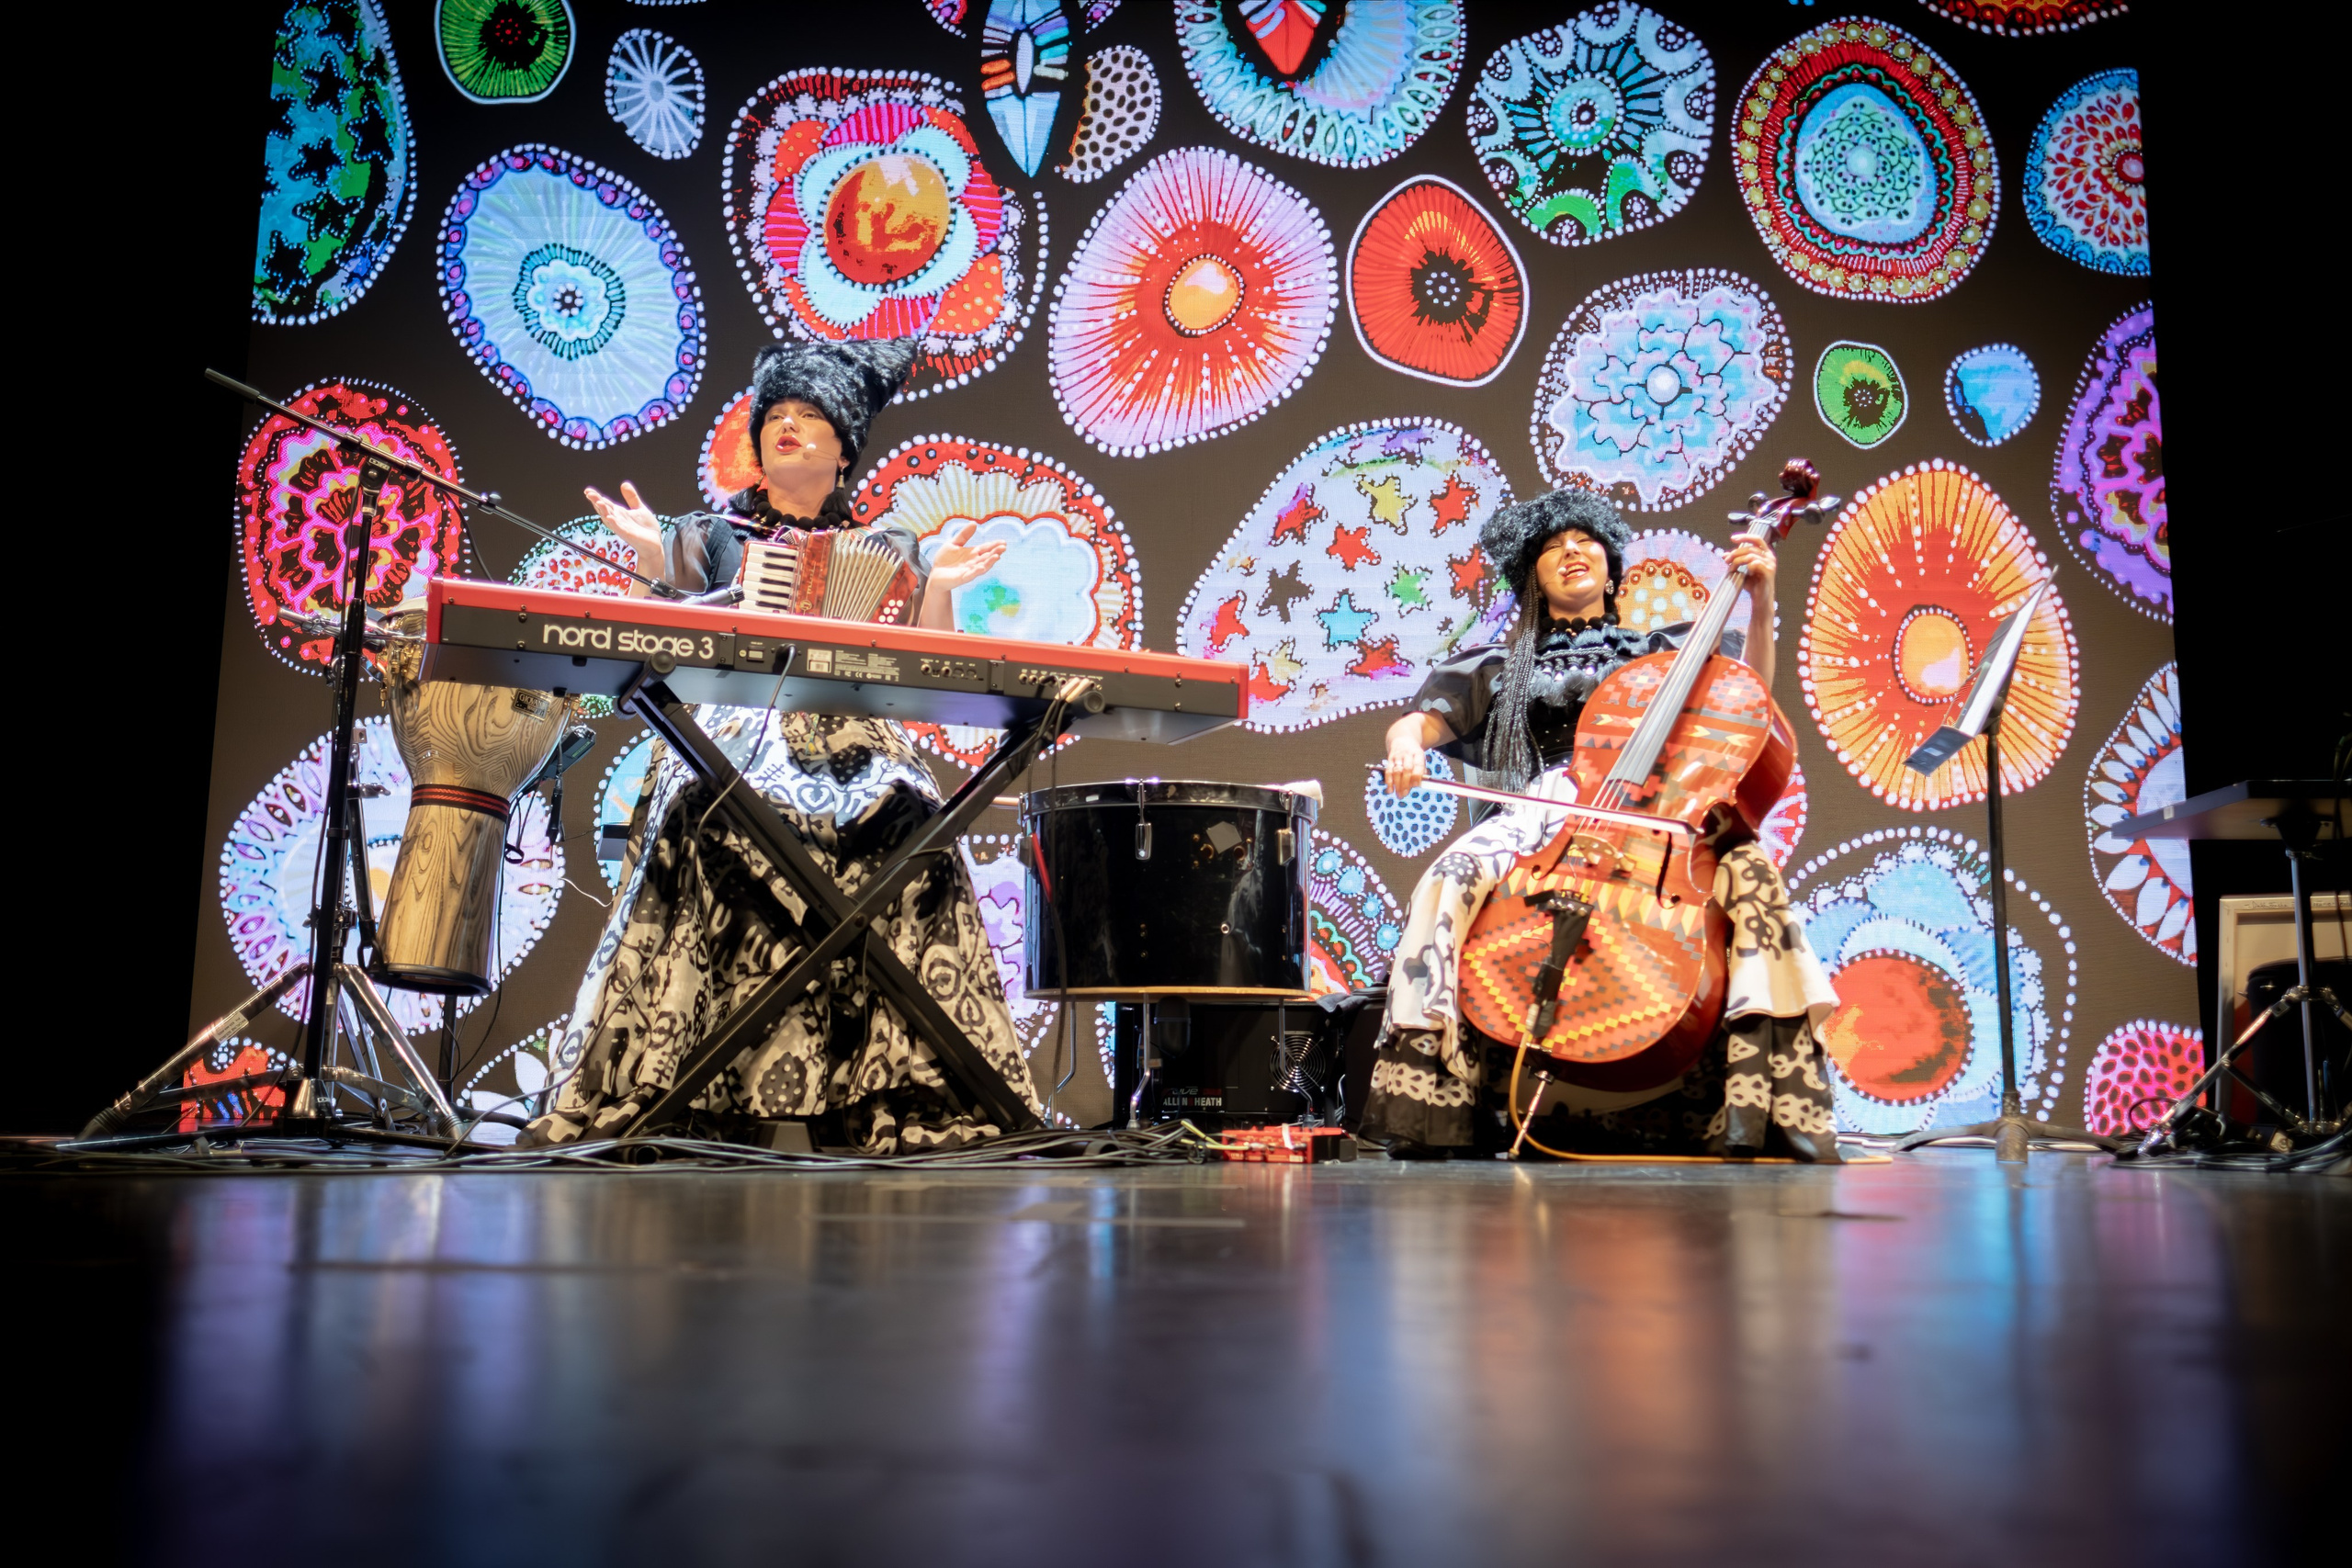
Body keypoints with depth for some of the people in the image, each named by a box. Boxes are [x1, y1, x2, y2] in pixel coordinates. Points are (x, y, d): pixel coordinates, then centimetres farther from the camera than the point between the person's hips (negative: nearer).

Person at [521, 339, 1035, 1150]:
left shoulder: (882, 549, 20)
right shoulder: (716, 532, 20)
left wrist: (939, 589, -5)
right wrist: (650, 554, -6)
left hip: (851, 742, 1)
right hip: (734, 733, 0)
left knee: (904, 822, -30)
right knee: (709, 820, -33)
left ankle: (898, 1098, -26)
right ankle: (664, 1091, -31)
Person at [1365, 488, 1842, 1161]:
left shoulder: (1660, 651, 28)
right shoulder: (1502, 668, 27)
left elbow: (1749, 690, 15)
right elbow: (1421, 721, 15)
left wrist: (1761, 600, 1)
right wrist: (1406, 744, -9)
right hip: (1540, 824, 0)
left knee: (1749, 870, -31)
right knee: (1456, 876, -32)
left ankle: (1756, 1109, -30)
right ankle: (1434, 1100, -30)